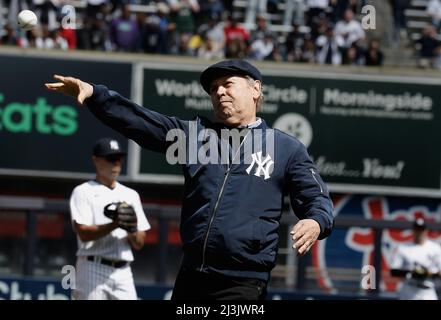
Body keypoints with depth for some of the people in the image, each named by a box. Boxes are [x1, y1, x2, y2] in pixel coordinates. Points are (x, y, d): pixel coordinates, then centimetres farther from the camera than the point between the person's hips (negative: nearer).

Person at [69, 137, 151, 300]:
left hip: (123, 272, 4)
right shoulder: (83, 192, 3)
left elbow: (139, 244, 15)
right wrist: (115, 225, -22)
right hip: (93, 269, -4)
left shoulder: (131, 195, 18)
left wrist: (132, 230, -8)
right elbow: (83, 233, -11)